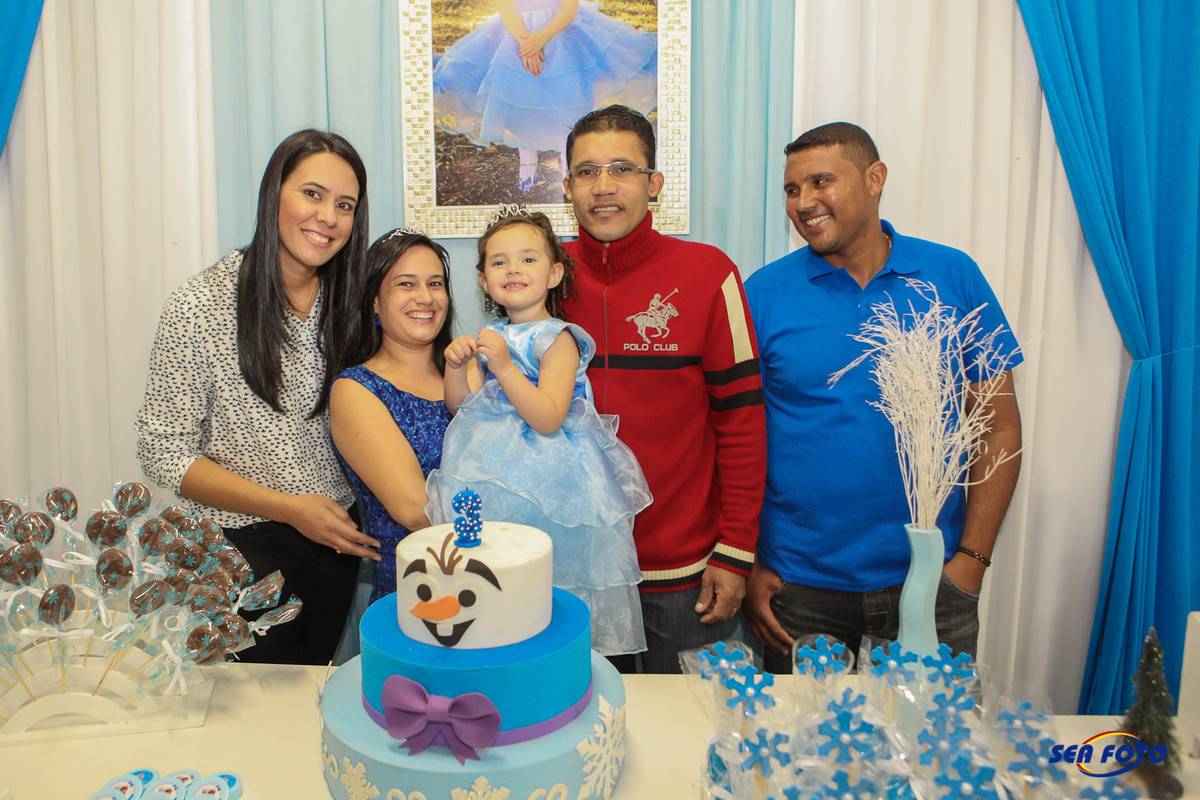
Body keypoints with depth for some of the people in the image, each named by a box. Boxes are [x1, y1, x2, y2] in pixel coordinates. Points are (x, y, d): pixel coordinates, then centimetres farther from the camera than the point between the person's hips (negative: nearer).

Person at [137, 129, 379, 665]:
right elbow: (162, 452, -12)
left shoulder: (347, 303, 1)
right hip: (241, 545, -4)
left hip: (335, 537, 4)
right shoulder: (201, 305, -13)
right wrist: (287, 507, -19)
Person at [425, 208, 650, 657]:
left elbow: (548, 419, -21)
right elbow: (460, 406, 13)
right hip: (496, 479, 6)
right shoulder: (491, 337, 10)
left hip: (549, 479, -6)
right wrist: (456, 365, -6)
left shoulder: (558, 339, -10)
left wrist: (503, 366, -27)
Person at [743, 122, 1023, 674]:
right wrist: (746, 566, -6)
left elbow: (999, 428, 3)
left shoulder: (954, 277, 1)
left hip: (932, 581, 1)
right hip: (799, 586, 0)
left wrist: (972, 556, -4)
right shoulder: (763, 293, -2)